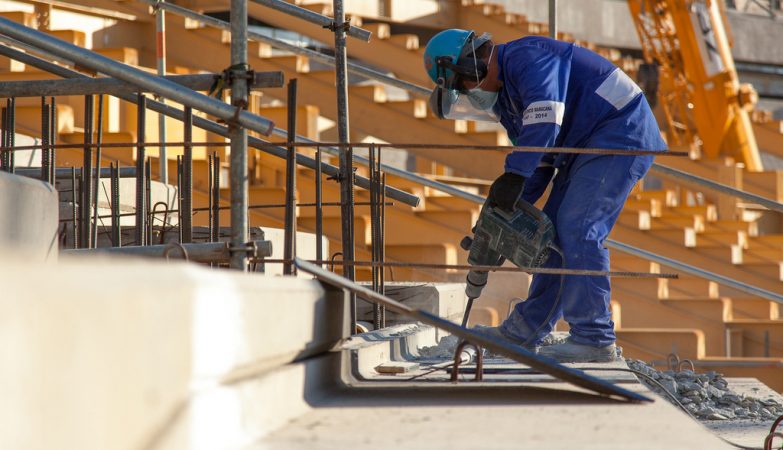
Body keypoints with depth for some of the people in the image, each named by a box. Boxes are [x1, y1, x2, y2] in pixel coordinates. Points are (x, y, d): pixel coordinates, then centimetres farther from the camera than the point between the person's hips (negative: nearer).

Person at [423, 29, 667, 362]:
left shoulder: (525, 57, -16)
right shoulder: (505, 98, 16)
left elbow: (546, 117, -33)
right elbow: (540, 162, 18)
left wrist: (513, 176, -34)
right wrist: (506, 212, 8)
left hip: (621, 131, -11)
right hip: (586, 146, 11)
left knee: (578, 230, -17)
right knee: (554, 231, 10)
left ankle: (595, 340, -16)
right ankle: (524, 332, 17)